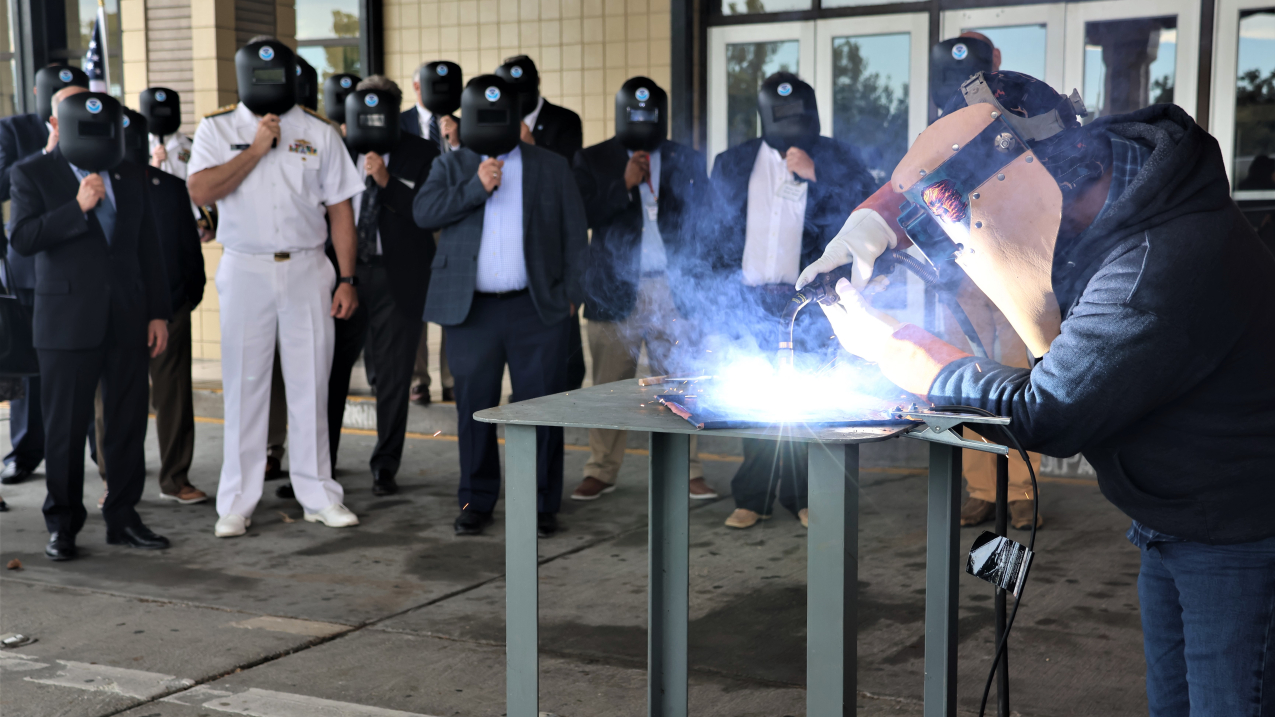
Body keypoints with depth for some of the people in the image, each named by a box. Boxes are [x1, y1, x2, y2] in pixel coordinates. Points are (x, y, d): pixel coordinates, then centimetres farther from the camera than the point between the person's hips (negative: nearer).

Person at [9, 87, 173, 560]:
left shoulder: (130, 176, 14)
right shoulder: (32, 175, 2)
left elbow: (149, 249, 14)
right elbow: (22, 238, -11)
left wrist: (158, 313, 9)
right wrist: (77, 208, -19)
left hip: (128, 321, 4)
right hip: (68, 321, -3)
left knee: (129, 424, 5)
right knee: (65, 428, 2)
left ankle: (123, 517, 17)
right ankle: (62, 524, 14)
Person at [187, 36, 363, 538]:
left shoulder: (319, 133, 7)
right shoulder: (217, 129, 4)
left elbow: (340, 209, 6)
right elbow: (201, 191, -11)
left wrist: (347, 279, 0)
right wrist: (256, 149, -13)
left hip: (307, 270, 1)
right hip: (245, 271, -1)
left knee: (310, 384, 5)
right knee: (244, 385, 2)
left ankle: (319, 496, 14)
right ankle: (236, 504, 10)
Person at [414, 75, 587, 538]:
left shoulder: (552, 168, 11)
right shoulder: (450, 166, 12)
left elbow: (574, 235, 9)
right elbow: (423, 212, -5)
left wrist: (571, 292, 0)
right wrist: (476, 187, -13)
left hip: (537, 309, -1)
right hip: (470, 309, 1)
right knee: (474, 408, 5)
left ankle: (541, 504, 8)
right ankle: (476, 502, 16)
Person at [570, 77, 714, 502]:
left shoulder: (687, 161, 12)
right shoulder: (593, 160, 7)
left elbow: (704, 218, 8)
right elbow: (581, 216, -4)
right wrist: (623, 184, -13)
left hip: (674, 290, 1)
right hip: (616, 290, -1)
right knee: (609, 386, 2)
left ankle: (688, 472, 6)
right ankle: (601, 471, 13)